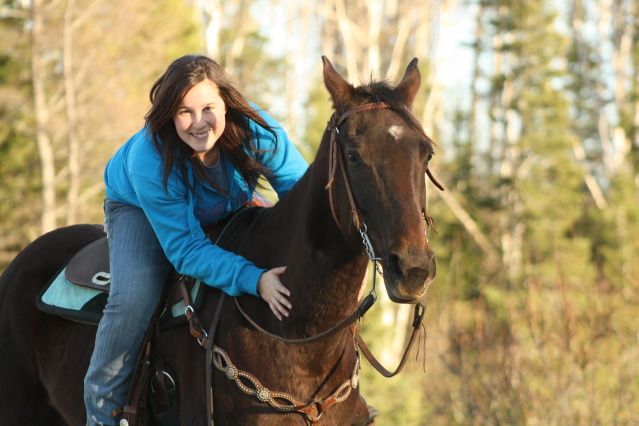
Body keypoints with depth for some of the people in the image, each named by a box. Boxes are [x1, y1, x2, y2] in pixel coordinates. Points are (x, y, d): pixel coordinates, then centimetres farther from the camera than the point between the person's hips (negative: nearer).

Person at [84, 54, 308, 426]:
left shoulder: (257, 132, -34)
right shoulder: (149, 161, -41)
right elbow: (186, 250, -39)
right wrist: (254, 280, -53)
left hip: (229, 212, 4)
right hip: (140, 211, -4)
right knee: (133, 299, -27)